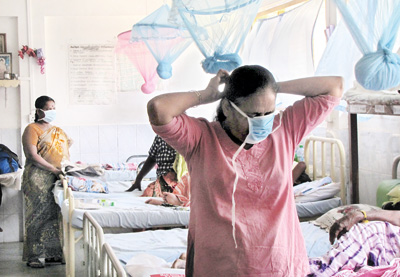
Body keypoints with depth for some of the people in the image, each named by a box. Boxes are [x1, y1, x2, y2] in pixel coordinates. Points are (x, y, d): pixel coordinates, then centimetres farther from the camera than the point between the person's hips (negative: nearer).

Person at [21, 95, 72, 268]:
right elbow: (32, 155, -13)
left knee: (55, 215, 5)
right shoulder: (32, 129, -2)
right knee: (38, 215, -5)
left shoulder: (59, 132, 21)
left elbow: (66, 155, 23)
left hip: (58, 179, 6)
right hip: (38, 178, -6)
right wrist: (54, 170, -18)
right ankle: (33, 256, 1)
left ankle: (53, 253, 11)